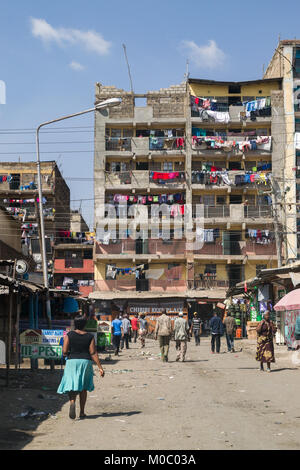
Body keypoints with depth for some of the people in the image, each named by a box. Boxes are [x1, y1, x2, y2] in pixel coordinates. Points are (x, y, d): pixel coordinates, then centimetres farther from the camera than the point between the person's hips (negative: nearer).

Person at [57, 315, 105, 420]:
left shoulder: (69, 335, -3)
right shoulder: (90, 337, -1)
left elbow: (64, 352, -7)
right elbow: (93, 353, -6)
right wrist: (100, 367, -3)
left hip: (72, 361, -1)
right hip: (86, 362, 1)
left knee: (72, 386, 2)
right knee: (83, 388, 13)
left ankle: (72, 402, -30)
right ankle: (82, 412, 18)